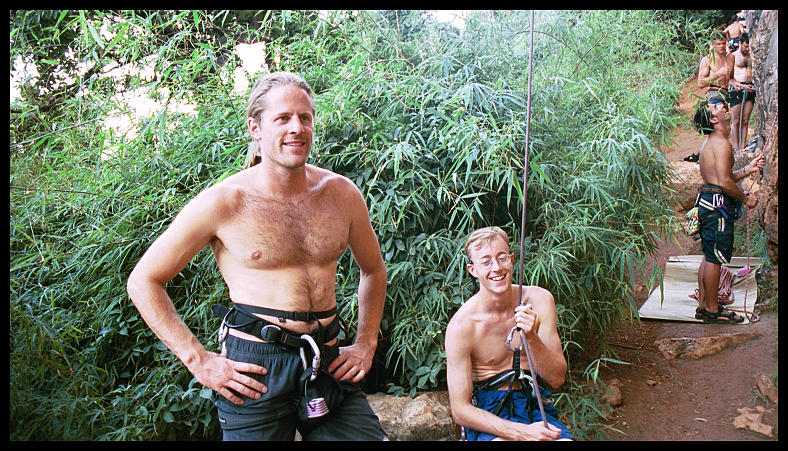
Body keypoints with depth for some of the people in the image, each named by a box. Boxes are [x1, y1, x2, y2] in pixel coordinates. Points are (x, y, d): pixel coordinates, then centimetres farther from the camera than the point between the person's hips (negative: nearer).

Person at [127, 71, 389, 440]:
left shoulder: (342, 194, 4)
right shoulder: (222, 202, -7)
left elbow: (373, 270, 21)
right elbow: (143, 282, -1)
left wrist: (366, 344, 12)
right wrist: (199, 360, -6)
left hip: (328, 364, 4)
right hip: (255, 372, -3)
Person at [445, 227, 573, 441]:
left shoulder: (540, 300, -3)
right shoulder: (461, 325, -14)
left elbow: (557, 379, -3)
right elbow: (460, 410, -12)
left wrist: (531, 338, -21)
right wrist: (522, 432, -22)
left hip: (533, 402, 4)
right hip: (487, 412, -4)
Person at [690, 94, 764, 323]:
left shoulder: (710, 142, 18)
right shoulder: (721, 143, -14)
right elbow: (724, 182, -20)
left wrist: (748, 169, 18)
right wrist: (746, 198, -8)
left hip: (707, 201, 11)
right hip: (718, 204, -11)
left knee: (709, 257, 15)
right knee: (714, 259, -3)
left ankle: (703, 306, 21)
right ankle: (712, 310, 5)